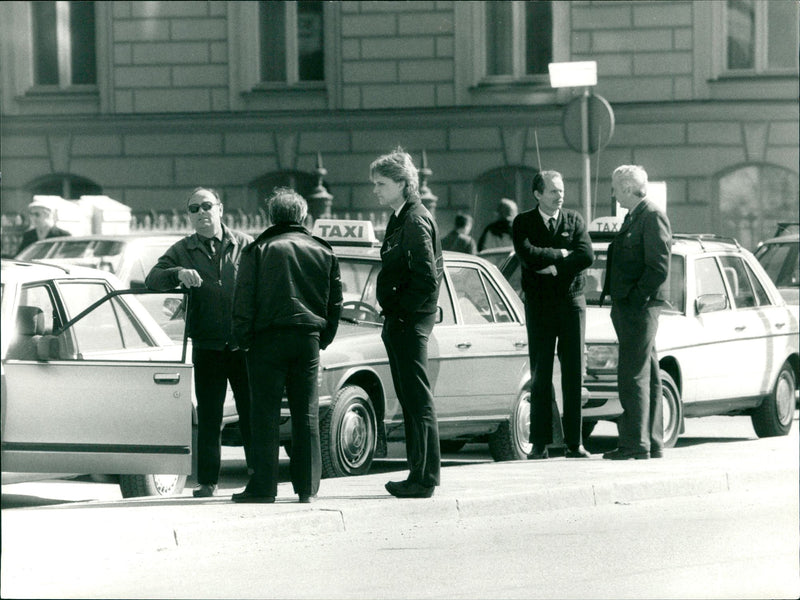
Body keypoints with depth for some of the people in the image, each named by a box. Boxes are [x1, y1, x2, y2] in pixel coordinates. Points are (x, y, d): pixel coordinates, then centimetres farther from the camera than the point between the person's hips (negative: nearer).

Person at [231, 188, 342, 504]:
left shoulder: (259, 250, -2)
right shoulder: (323, 252, 9)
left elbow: (244, 300, -5)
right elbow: (335, 302, 11)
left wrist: (243, 338, 1)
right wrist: (323, 339, 17)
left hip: (268, 339, -3)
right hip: (308, 341, 3)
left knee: (266, 414, -1)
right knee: (307, 415, 6)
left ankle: (263, 486, -3)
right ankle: (308, 486, 5)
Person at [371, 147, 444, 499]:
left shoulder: (416, 222, -14)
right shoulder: (400, 220, 16)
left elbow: (426, 278, -21)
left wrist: (401, 312, -15)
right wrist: (391, 314, 14)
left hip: (410, 322, -10)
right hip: (400, 323, 10)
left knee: (418, 400, -6)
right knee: (411, 401, 13)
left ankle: (423, 479, -4)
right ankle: (421, 474, 18)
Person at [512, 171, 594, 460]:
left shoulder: (574, 220, 7)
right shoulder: (523, 223, 3)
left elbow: (587, 256, -7)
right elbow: (528, 255, -14)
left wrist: (554, 267, -12)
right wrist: (561, 254, -8)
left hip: (571, 302, 1)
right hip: (539, 305, -1)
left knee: (574, 375, 0)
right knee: (541, 376, -2)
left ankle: (574, 443, 2)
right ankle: (540, 443, 0)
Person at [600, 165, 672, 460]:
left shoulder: (653, 217, -12)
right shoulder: (633, 217, 18)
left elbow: (659, 267, -18)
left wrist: (635, 299, -18)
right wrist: (616, 297, 13)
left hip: (640, 306, -10)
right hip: (628, 307, 10)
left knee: (634, 376, -10)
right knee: (647, 376, 12)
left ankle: (635, 444, -9)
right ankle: (653, 443, 16)